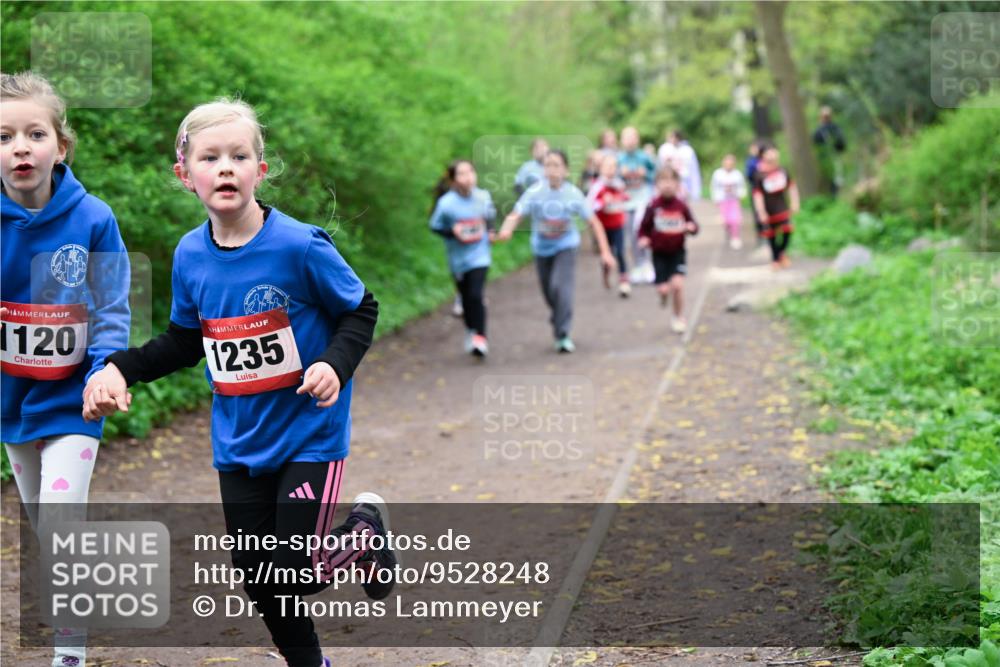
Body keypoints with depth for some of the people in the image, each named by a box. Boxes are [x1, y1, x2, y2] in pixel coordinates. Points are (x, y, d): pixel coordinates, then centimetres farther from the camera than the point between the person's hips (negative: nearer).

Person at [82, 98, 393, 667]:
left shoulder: (300, 245, -18)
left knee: (296, 577, -6)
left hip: (308, 434, -5)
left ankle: (366, 531, 24)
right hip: (239, 444, 5)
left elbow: (361, 310, -7)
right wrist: (120, 368, -2)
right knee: (258, 581, 10)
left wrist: (336, 365, -24)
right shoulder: (190, 256, -3)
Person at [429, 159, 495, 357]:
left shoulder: (483, 197, -5)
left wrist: (489, 230, 3)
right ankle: (471, 332, 36)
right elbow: (435, 226, -5)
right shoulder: (447, 203, -14)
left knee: (476, 296, -15)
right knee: (467, 298, 13)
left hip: (479, 255, 0)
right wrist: (452, 231, -20)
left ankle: (480, 338, -9)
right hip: (458, 257, 0)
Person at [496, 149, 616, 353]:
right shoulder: (535, 193, -18)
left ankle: (562, 335, -13)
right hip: (542, 248, 2)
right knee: (548, 291, 13)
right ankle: (559, 318, 43)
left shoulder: (573, 194, -17)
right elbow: (515, 215, -28)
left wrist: (605, 251, -12)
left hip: (566, 246, -2)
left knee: (561, 286, -20)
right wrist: (506, 230, -51)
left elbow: (594, 222, -10)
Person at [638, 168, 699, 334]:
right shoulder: (653, 206, -6)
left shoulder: (681, 206, -4)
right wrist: (643, 238, -16)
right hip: (659, 253, 0)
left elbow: (693, 224, 5)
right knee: (663, 289, -6)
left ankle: (679, 317, 5)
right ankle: (664, 295, 35)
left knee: (677, 284, -16)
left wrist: (691, 228, -18)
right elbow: (644, 227, 3)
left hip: (678, 252, 0)